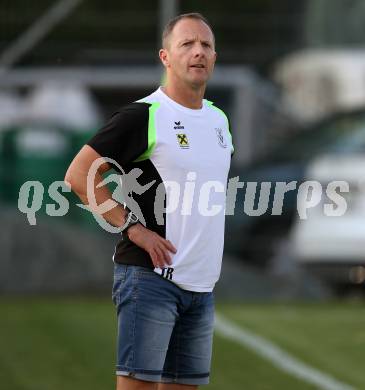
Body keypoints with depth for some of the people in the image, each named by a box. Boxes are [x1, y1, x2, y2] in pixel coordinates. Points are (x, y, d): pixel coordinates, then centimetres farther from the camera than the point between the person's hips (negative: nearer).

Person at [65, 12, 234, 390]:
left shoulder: (220, 121, 14)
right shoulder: (143, 115, -9)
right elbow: (79, 174, -11)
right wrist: (132, 227, -15)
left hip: (201, 284, 7)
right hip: (151, 275, -7)